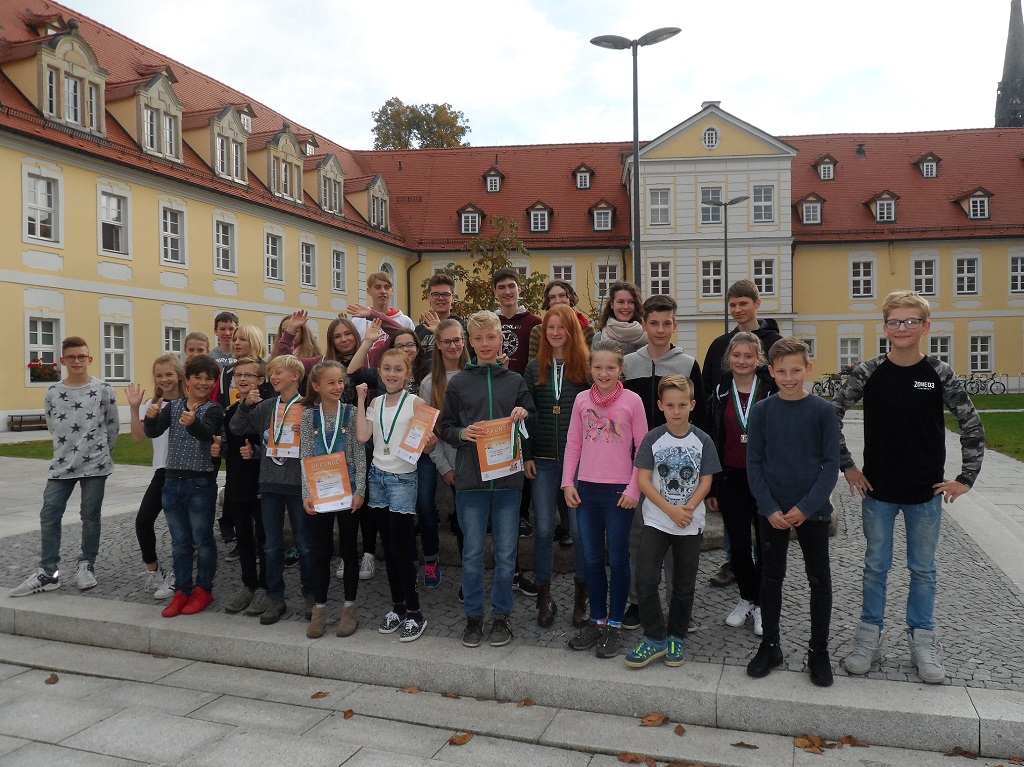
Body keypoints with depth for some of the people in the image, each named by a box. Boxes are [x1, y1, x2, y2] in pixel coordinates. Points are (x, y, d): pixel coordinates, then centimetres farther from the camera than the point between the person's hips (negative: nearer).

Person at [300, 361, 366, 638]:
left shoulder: (351, 413, -2)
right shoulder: (308, 415, 2)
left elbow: (360, 454, -3)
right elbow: (305, 456, 1)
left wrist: (359, 490, -9)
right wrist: (306, 494, -6)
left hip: (348, 489, -1)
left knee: (348, 548, 7)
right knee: (321, 550, 8)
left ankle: (349, 607, 19)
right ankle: (319, 608, 20)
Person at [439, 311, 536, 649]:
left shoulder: (515, 381, 8)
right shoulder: (458, 383, 5)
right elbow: (446, 428, 8)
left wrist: (523, 416, -9)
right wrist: (462, 433, -13)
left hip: (508, 478, 1)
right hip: (470, 478, -1)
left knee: (506, 554, 7)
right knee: (473, 553, 6)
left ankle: (502, 615, 23)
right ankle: (473, 616, 21)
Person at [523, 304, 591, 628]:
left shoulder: (586, 366, 0)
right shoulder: (535, 367, 7)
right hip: (543, 460, 2)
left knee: (579, 528, 4)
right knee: (544, 529, 5)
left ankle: (581, 598, 20)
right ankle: (544, 598, 18)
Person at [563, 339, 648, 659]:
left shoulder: (632, 400, -6)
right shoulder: (582, 399, 3)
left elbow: (643, 448, -3)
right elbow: (573, 444, 8)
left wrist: (634, 488, -9)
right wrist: (568, 482, 1)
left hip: (619, 491, -3)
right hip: (586, 489, 4)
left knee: (618, 559, 7)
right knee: (592, 559, 13)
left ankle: (614, 625, 20)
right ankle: (597, 620, 27)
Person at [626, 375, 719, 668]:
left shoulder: (702, 440, -3)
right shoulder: (652, 438, -5)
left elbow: (705, 481, -1)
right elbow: (643, 480, -7)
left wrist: (688, 508, -17)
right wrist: (671, 510, -15)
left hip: (691, 523, 1)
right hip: (656, 520, -1)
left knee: (684, 584, 10)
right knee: (645, 579, -9)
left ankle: (676, 637, 28)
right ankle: (655, 638, 6)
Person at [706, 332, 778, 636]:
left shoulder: (772, 389, -4)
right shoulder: (720, 393, 3)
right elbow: (712, 440, 6)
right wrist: (710, 487, 5)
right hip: (732, 477, 2)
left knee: (766, 543, 6)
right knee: (738, 543, 9)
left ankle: (763, 604, 21)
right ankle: (747, 598, 28)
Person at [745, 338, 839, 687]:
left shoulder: (823, 410, -5)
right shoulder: (761, 410, -1)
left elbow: (830, 465, -5)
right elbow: (754, 463, 0)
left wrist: (805, 507, -14)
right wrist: (770, 508, -10)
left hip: (813, 510, -1)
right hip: (772, 511, 1)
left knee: (820, 580, 8)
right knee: (771, 579, 11)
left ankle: (819, 651, 24)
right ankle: (770, 646, 25)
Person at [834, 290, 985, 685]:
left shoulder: (940, 374, -6)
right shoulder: (868, 373, -7)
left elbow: (972, 425, 1)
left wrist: (966, 478, -1)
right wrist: (846, 465, -1)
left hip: (926, 491, 0)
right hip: (877, 490, 0)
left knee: (923, 569, 13)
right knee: (876, 566, 11)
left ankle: (922, 641, 29)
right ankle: (869, 637, 24)